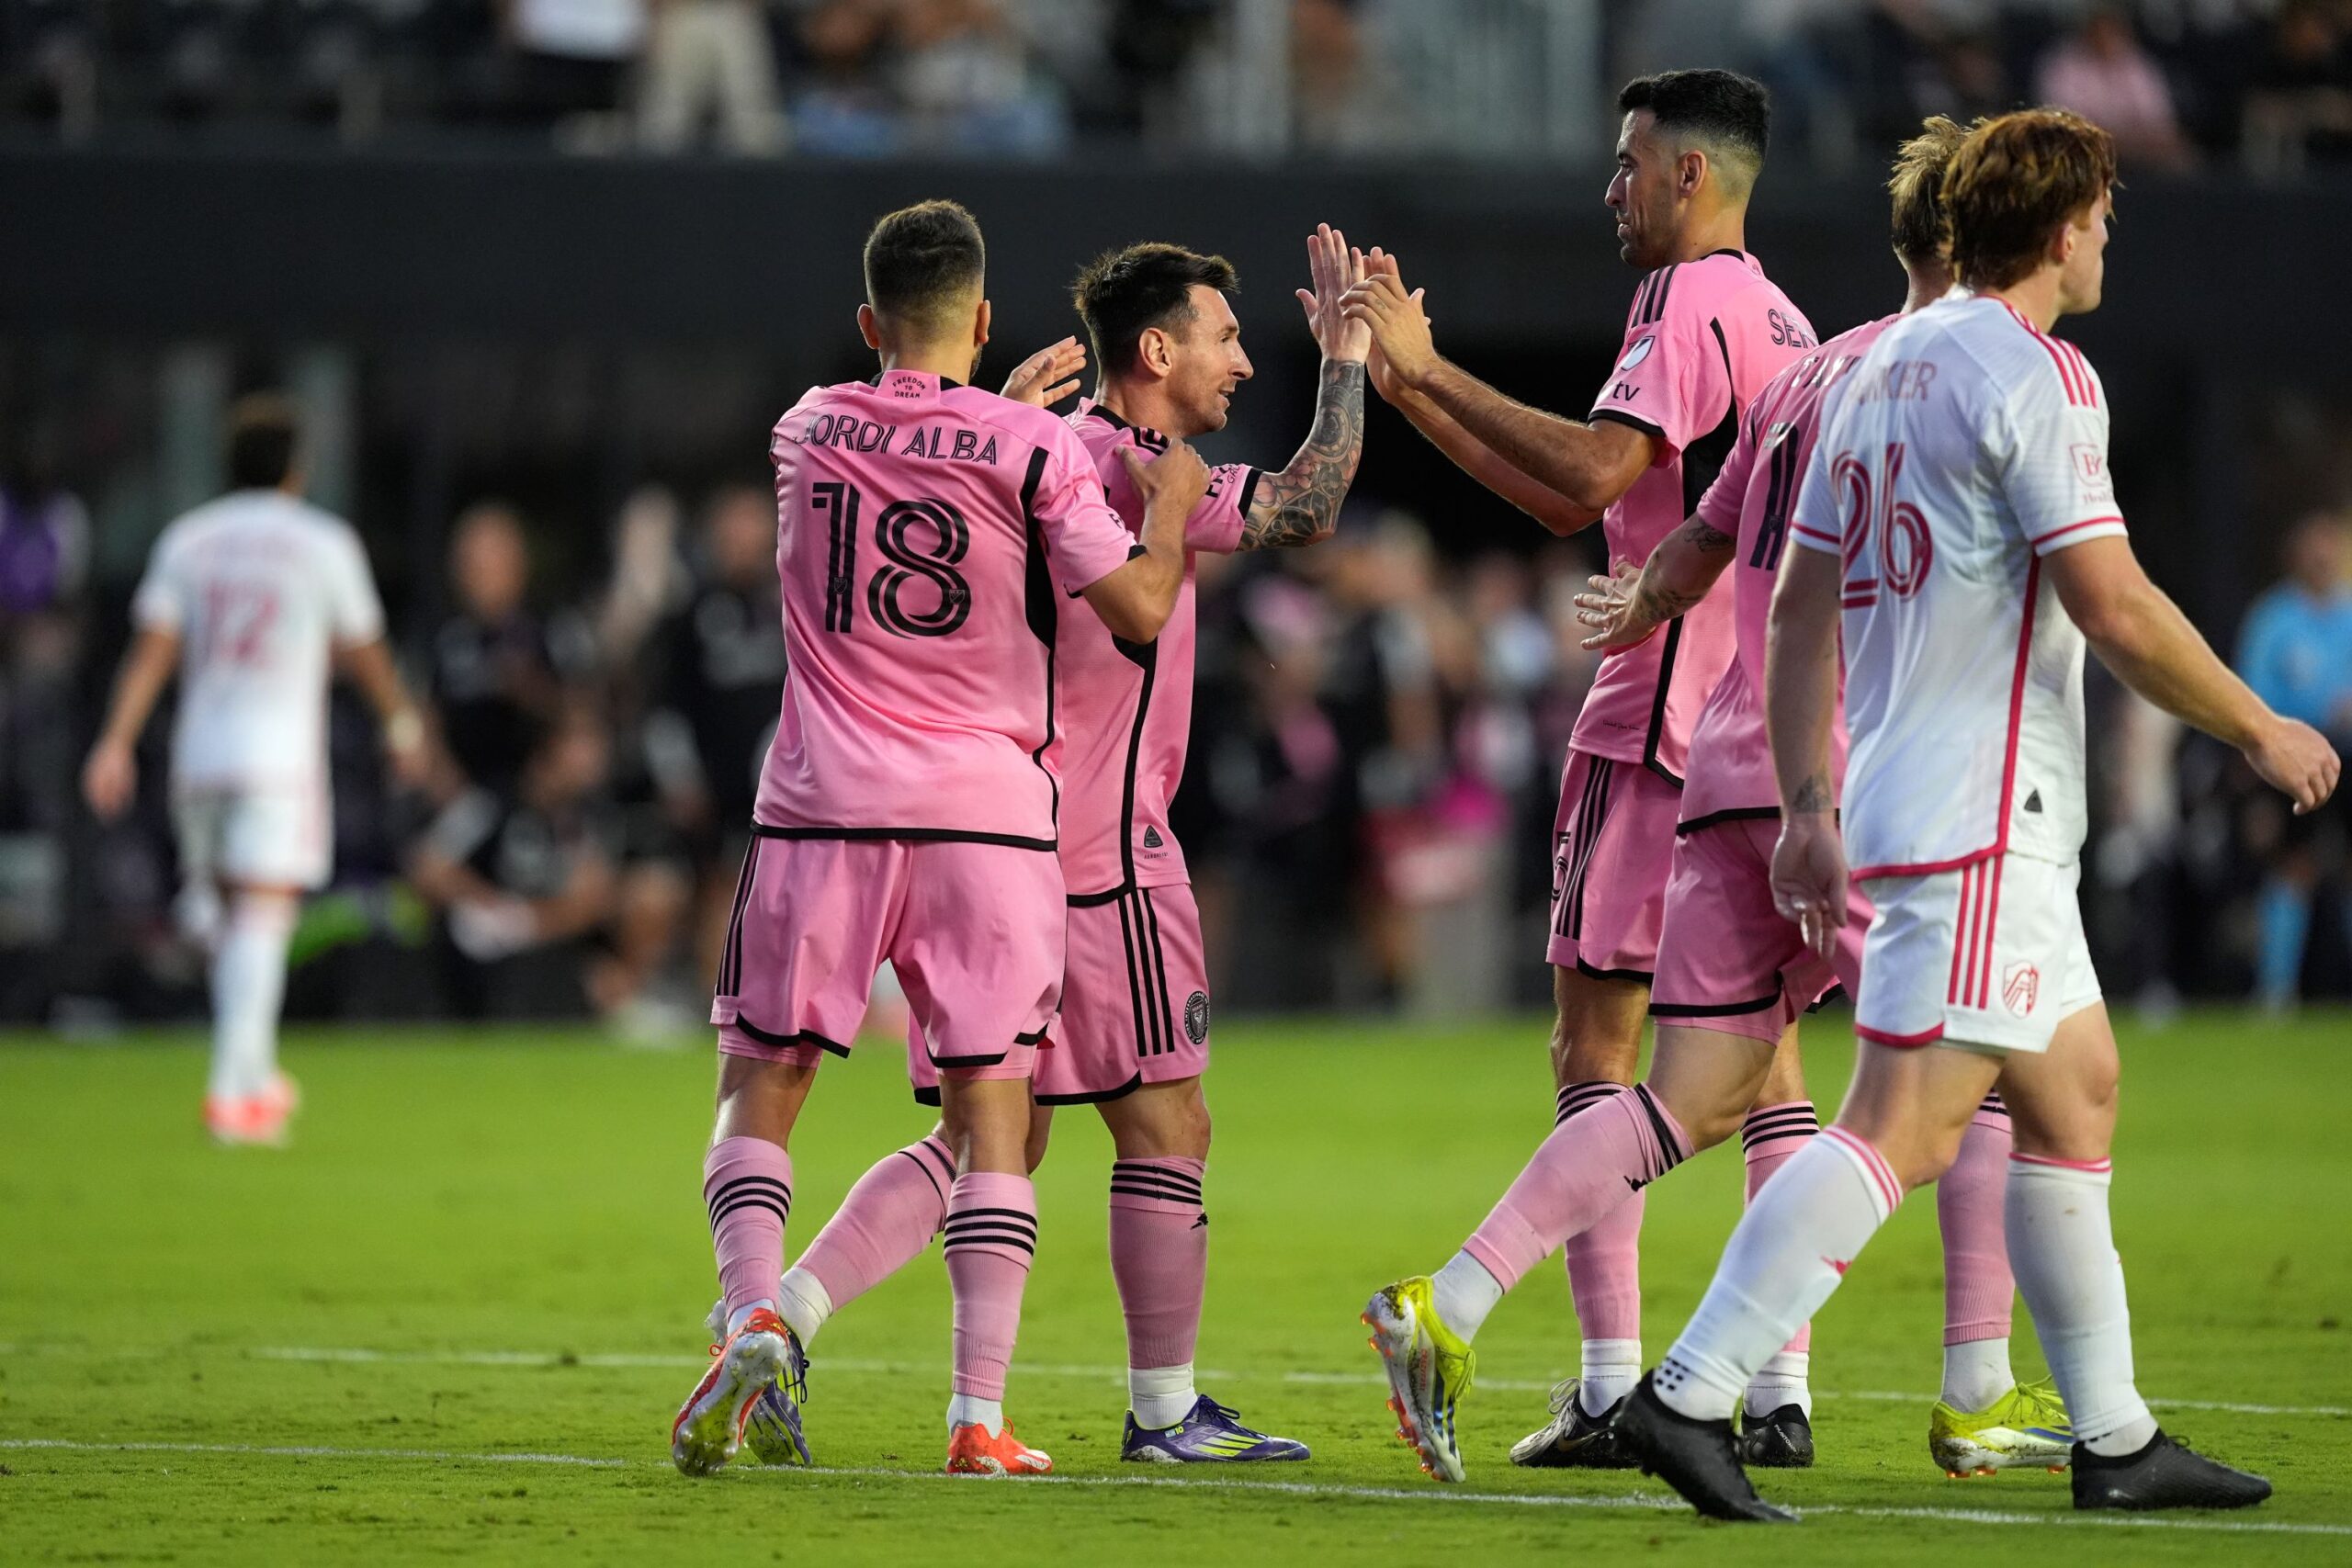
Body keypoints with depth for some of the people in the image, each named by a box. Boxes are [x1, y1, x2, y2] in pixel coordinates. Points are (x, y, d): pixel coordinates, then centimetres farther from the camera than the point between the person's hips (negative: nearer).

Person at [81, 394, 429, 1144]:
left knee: (224, 919, 16)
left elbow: (151, 649, -1)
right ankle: (232, 1092, -19)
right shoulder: (324, 542, 1)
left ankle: (255, 1076, 24)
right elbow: (363, 653, 9)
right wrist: (402, 724, 25)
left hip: (198, 751, 4)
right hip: (280, 757, -4)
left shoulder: (187, 539, 7)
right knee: (261, 918, -8)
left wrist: (116, 744, -4)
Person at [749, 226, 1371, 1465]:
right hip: (1101, 853, -9)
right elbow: (1303, 512, -21)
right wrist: (1345, 359, -11)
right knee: (1164, 1124, 2)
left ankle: (778, 1319, -5)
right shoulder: (1124, 469, -13)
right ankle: (1164, 1412, 8)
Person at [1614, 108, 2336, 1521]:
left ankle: (2116, 1440, 19)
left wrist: (1809, 805, 19)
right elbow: (2116, 610, -17)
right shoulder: (2034, 375, -13)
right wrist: (2263, 732, -5)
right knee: (1906, 1127, -13)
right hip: (1983, 819, -10)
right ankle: (1691, 1395, -19)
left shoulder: (1882, 368, 15)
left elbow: (1801, 609, 17)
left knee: (2078, 1093, 16)